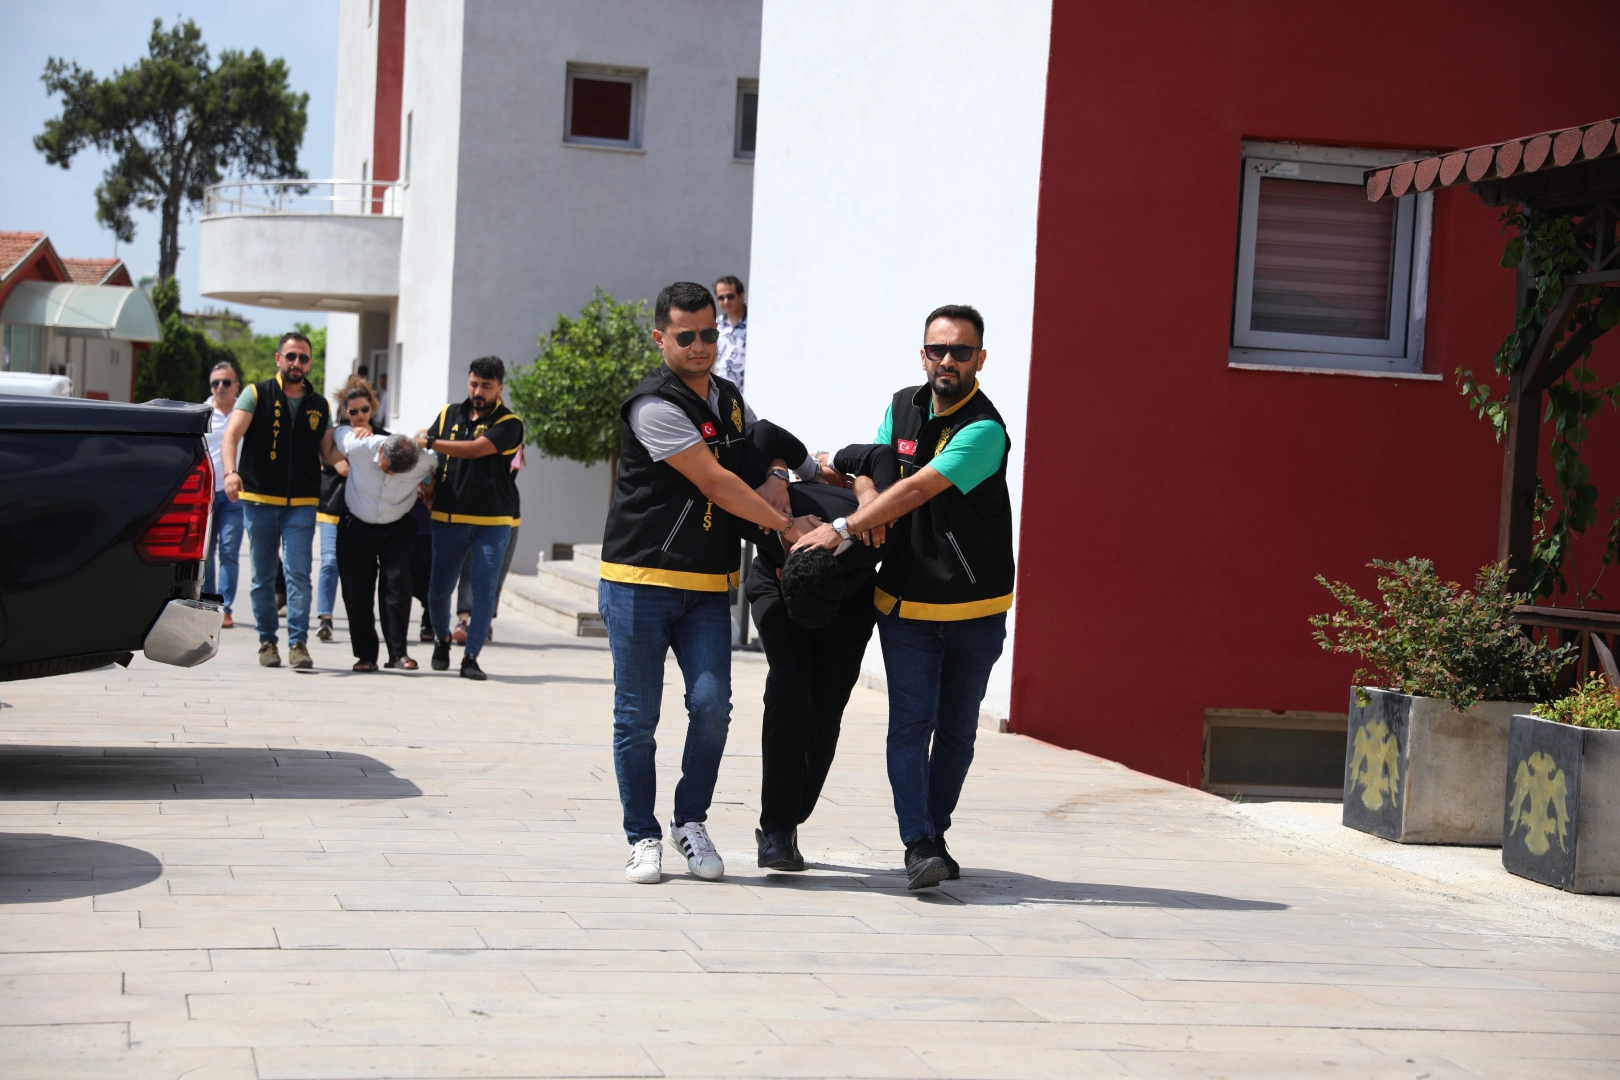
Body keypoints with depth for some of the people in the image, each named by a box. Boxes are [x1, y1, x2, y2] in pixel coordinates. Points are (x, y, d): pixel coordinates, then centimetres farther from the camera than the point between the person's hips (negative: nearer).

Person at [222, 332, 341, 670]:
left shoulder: (320, 406, 11)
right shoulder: (256, 395, 2)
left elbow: (329, 452, 13)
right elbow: (232, 435, -9)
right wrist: (231, 471, -26)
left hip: (301, 503, 1)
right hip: (259, 500, -1)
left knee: (299, 574, -8)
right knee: (263, 576, 7)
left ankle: (298, 643, -8)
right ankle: (267, 641, 17)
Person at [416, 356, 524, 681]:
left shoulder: (508, 424, -5)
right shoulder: (449, 414, 10)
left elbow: (475, 449, -20)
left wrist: (430, 442, -21)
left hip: (493, 522, -3)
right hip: (448, 518, 3)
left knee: (484, 590, -6)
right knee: (438, 589, 3)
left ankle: (471, 657, 2)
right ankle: (441, 639, 30)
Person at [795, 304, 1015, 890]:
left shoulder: (984, 430, -16)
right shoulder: (903, 407, 5)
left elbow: (918, 489, -22)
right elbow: (869, 465, 16)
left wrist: (843, 529, -20)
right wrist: (867, 501, -9)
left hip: (974, 609, -3)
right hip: (905, 601, 3)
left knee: (956, 729, 8)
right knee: (911, 722, -8)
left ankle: (934, 831, 22)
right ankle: (918, 845, -10)